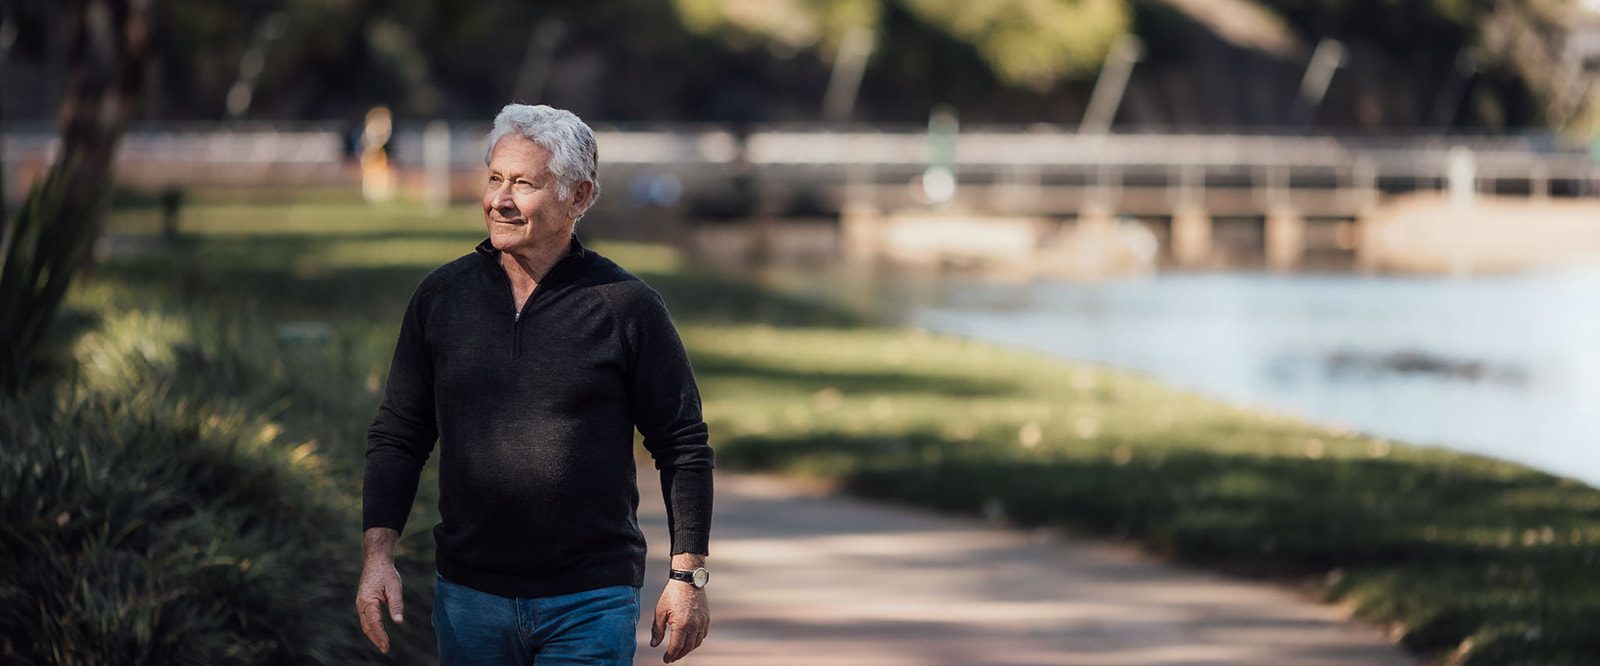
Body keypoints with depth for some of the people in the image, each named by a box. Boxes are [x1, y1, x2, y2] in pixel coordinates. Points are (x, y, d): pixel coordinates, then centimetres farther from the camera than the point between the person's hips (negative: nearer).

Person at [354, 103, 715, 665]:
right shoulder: (439, 297, 4)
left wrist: (688, 576, -3)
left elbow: (683, 446, 1)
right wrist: (378, 555, -1)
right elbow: (397, 437, 9)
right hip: (468, 596, 3)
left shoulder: (627, 306, -4)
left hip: (591, 602, -3)